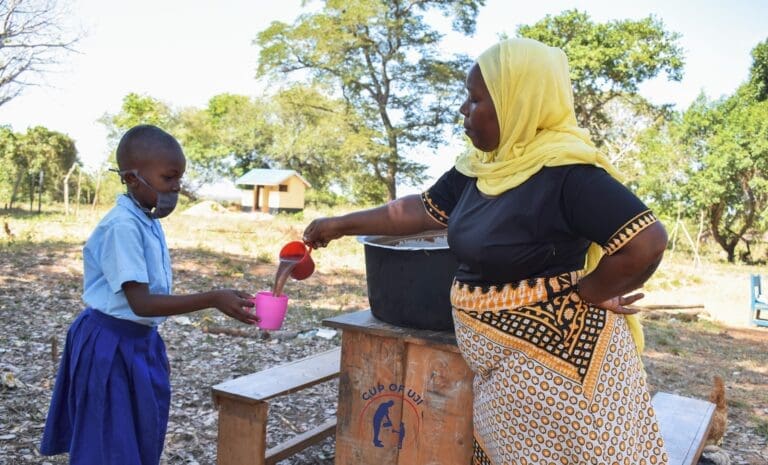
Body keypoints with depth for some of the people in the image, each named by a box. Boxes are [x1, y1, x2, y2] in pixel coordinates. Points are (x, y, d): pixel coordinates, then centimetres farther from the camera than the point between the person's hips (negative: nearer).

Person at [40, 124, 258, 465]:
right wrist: (214, 300, -34)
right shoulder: (122, 227, -23)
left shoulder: (149, 223, 6)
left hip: (140, 342, 9)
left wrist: (155, 349, 21)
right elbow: (141, 303, -29)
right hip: (110, 347, -9)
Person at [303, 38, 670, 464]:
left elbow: (647, 243, -27)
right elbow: (422, 209, 13)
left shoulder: (568, 171, -23)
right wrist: (342, 225, 16)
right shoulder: (479, 167, 3)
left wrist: (586, 294, -14)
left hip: (553, 357, -8)